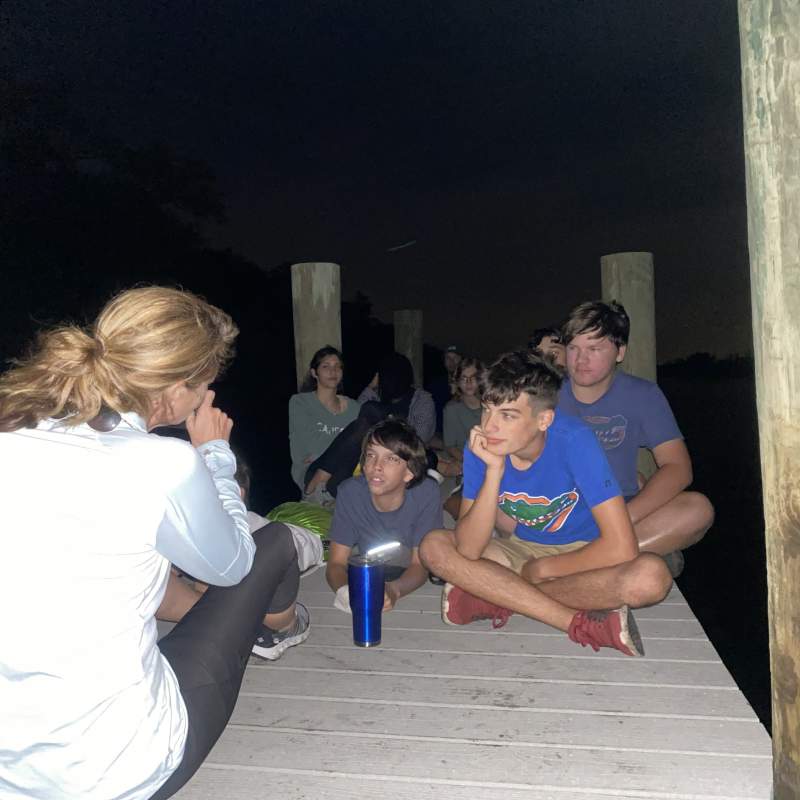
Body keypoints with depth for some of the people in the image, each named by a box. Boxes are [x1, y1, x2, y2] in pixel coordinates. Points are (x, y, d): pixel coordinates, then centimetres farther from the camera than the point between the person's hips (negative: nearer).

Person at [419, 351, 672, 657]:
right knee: (434, 547, -21)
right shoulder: (481, 446, -17)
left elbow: (621, 548, -29)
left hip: (584, 555, -3)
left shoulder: (574, 440, -26)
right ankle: (581, 624, -25)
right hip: (523, 550, 3)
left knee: (651, 577, -34)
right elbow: (468, 551, -23)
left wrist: (540, 570, -18)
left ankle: (496, 597, -21)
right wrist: (493, 470, -33)